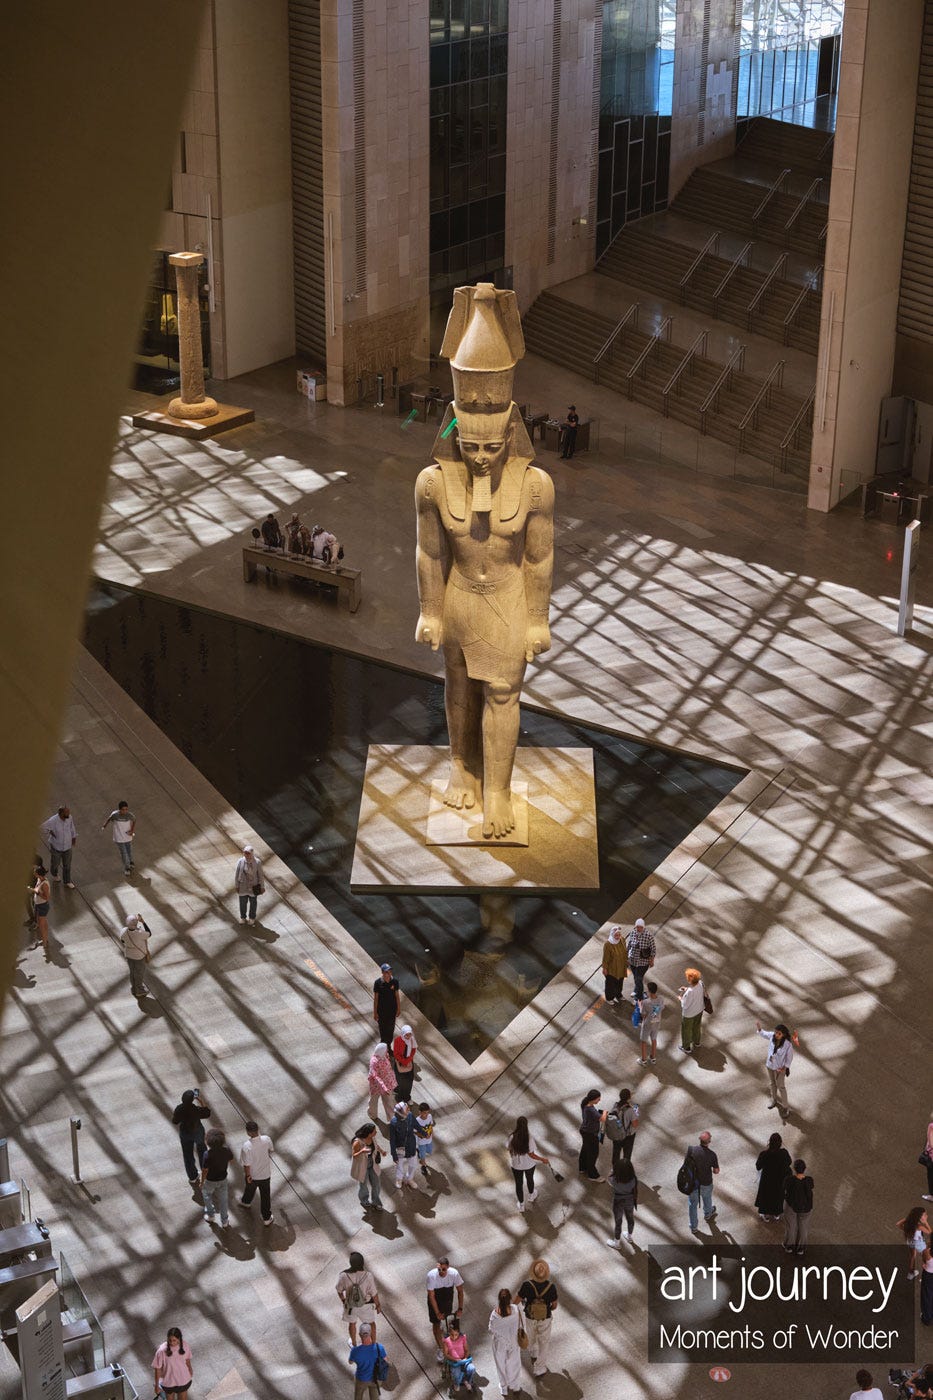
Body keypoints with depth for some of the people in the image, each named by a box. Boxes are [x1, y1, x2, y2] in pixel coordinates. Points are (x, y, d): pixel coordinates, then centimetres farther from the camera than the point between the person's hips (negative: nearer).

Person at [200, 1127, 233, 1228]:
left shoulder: (208, 1155, -36)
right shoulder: (226, 1151, -24)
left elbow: (204, 1171, -24)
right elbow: (231, 1160, -2)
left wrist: (202, 1183, -8)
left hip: (210, 1181, -3)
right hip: (223, 1179, 3)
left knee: (206, 1193, 31)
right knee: (223, 1200, 23)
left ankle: (210, 1214, 47)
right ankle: (224, 1222, 39)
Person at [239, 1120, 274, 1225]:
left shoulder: (246, 1146, -35)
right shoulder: (266, 1139, -23)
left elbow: (246, 1164, -25)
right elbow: (270, 1150, 0)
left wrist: (248, 1175, -7)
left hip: (252, 1175, -1)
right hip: (265, 1173, 1)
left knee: (250, 1188, 31)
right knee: (265, 1195, 18)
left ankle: (246, 1201, 61)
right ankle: (267, 1218, 30)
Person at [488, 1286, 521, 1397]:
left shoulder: (495, 1315, -32)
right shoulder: (515, 1311, -30)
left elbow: (491, 1330, -17)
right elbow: (519, 1326, -14)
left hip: (500, 1343, -1)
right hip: (513, 1342, 1)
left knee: (501, 1364, 26)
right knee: (514, 1363, 27)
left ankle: (504, 1387, 45)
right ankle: (515, 1385, 49)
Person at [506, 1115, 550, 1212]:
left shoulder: (512, 1137, -25)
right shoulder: (529, 1139, -30)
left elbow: (508, 1149, -8)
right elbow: (531, 1155, -24)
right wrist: (542, 1159, -9)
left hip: (516, 1165, 0)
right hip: (529, 1164, 0)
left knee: (519, 1184, 21)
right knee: (530, 1179, 30)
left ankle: (521, 1204, 37)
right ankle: (531, 1195, 57)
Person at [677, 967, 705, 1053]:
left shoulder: (689, 992, -41)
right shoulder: (700, 983, -22)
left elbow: (685, 1006, -29)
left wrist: (681, 997, -11)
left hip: (689, 1014, -6)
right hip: (699, 1010, 6)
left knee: (686, 1030, 21)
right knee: (696, 1027, 32)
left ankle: (687, 1048, 42)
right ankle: (697, 1042, 56)